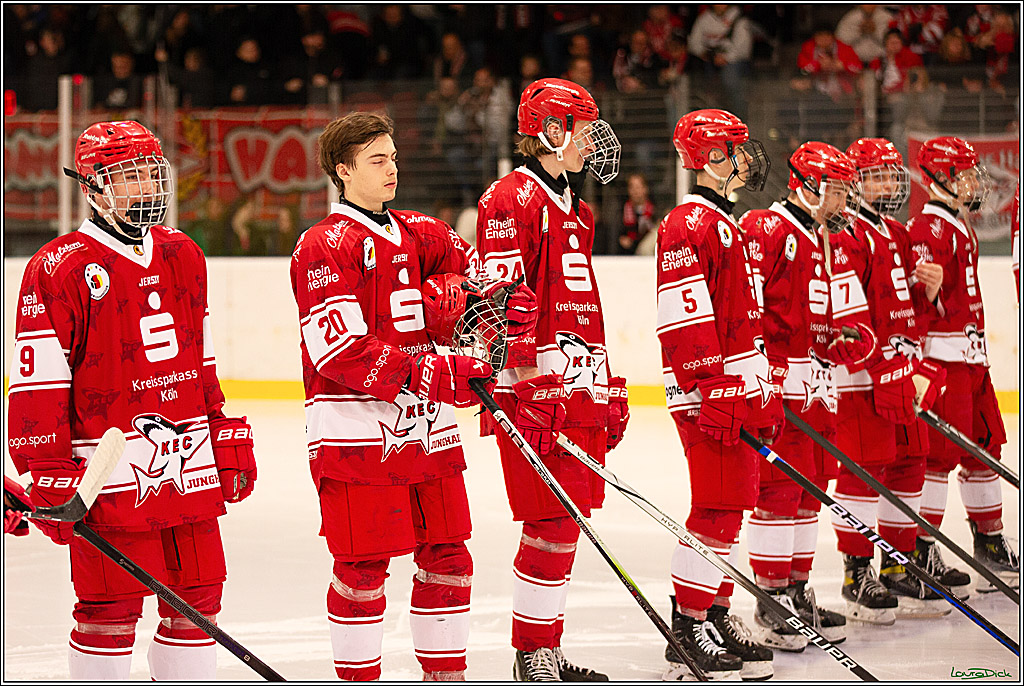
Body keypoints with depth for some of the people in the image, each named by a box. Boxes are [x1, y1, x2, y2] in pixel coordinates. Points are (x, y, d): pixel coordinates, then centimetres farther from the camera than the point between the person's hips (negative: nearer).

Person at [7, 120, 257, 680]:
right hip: (111, 475, -6)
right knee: (110, 609, -2)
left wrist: (229, 445, 16)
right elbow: (37, 384, -11)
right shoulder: (59, 268, -9)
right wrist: (50, 481, -14)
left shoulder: (182, 256, 13)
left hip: (190, 471, 6)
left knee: (197, 596, 10)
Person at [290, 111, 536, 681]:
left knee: (447, 557, 10)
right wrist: (436, 375, -20)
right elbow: (340, 349, -18)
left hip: (427, 429, 7)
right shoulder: (325, 246, -8)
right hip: (355, 433, -7)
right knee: (364, 568, -3)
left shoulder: (419, 235, 15)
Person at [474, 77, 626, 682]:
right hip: (536, 387, -9)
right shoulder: (512, 200, -9)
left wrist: (609, 391, 25)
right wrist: (523, 387, -22)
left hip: (581, 388, 9)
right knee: (553, 522, -9)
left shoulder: (572, 207, 21)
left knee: (568, 520, 9)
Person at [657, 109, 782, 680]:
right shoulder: (688, 225, -12)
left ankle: (717, 617, 20)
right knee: (717, 510, -10)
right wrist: (712, 391, -24)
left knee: (730, 509, 12)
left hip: (739, 391, 10)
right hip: (709, 393, -10)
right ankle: (688, 636, -5)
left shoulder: (728, 225, 21)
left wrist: (765, 393, 24)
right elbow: (683, 320, -20)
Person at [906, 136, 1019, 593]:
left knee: (983, 447, 13)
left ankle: (990, 545, 22)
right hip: (943, 357, -10)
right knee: (941, 452, -11)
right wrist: (918, 362, -25)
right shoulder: (929, 229, -13)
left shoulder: (960, 227, 20)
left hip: (971, 355, 10)